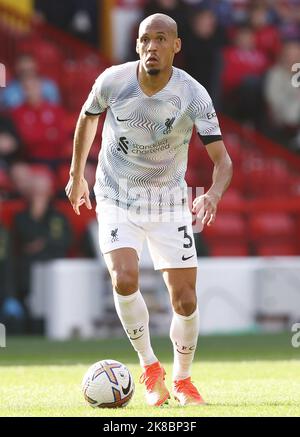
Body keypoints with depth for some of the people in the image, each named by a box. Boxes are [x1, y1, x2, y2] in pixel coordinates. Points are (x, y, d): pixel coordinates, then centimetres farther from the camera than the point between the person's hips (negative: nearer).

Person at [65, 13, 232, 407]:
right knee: (124, 279, -24)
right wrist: (77, 175, 16)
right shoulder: (112, 81, -14)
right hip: (117, 200, 0)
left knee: (185, 300, -3)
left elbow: (222, 159, -19)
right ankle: (149, 366, -1)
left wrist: (213, 195, -40)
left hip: (169, 204, 0)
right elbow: (88, 117, 9)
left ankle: (183, 380, 24)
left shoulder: (193, 95, -17)